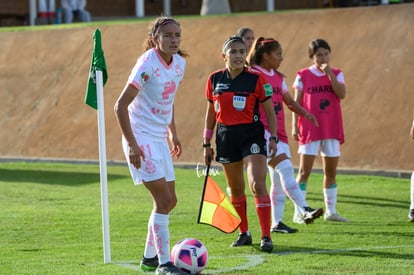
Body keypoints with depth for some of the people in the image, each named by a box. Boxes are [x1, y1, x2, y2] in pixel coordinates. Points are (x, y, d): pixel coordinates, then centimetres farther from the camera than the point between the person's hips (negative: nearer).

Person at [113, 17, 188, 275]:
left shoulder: (179, 63, 4)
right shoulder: (148, 64, -19)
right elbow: (121, 105, -20)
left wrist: (173, 133, 17)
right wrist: (132, 145, -24)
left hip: (159, 139, 8)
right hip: (141, 138, -8)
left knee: (169, 200, 12)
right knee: (164, 200, -13)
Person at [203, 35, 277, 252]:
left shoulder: (256, 79, -6)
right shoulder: (214, 80, 4)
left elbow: (269, 111, 0)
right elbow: (211, 113, 13)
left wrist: (273, 138, -9)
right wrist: (207, 144, 13)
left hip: (252, 135, -4)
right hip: (226, 136, 4)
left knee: (257, 184, -16)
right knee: (235, 189, 12)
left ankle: (266, 237, -15)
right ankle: (243, 233, 27)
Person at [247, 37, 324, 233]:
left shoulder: (278, 78, 17)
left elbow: (289, 102, 21)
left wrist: (305, 113, 4)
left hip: (278, 132, 8)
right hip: (261, 129, -8)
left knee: (278, 179, 7)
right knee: (285, 167, -21)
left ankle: (276, 223, 13)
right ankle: (305, 210, -30)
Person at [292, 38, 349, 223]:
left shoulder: (336, 74, 8)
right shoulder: (303, 76, 1)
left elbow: (341, 94, -9)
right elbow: (297, 102, 1)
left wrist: (330, 74, -14)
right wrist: (294, 126, -6)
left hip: (332, 129, 3)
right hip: (310, 128, -3)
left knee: (331, 171, 8)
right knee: (304, 171, -7)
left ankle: (331, 211, 16)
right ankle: (299, 213, -6)